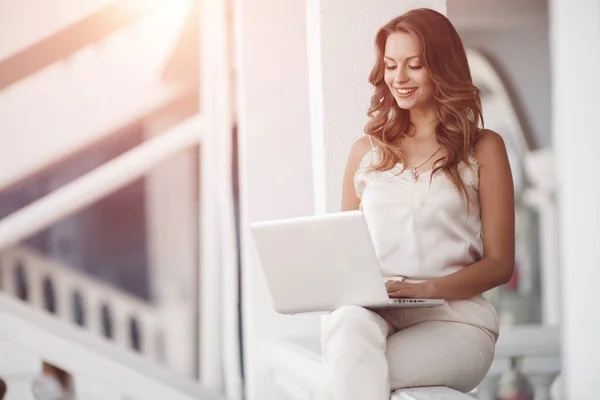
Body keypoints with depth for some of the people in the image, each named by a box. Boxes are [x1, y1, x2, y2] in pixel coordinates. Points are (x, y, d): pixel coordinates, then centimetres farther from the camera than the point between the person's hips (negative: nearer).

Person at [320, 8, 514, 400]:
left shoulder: (483, 148, 10)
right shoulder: (367, 151, 20)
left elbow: (500, 264, 5)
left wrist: (424, 288, -12)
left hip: (454, 318, -2)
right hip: (371, 315, 2)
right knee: (348, 321, -38)